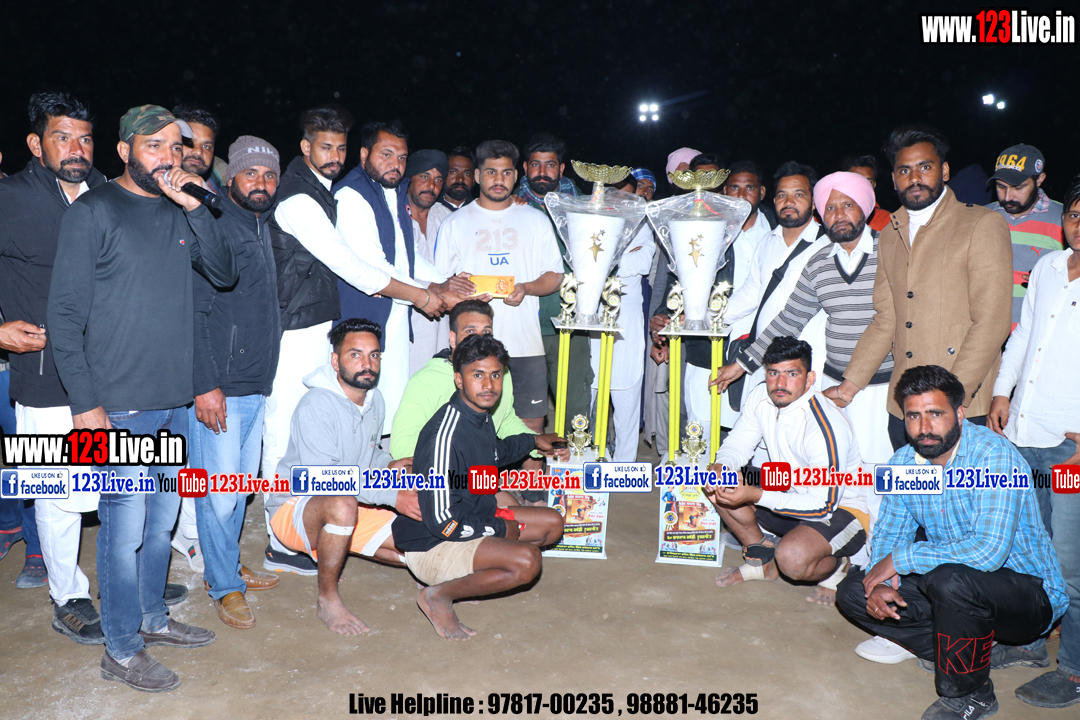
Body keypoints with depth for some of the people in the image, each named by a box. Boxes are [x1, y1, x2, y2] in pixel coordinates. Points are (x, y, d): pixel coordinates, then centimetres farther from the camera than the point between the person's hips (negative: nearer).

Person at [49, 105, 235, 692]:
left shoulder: (178, 213, 10)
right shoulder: (93, 211, -7)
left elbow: (224, 274, 2)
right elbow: (65, 314, -9)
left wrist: (193, 208, -8)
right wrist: (84, 402, -14)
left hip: (174, 400, 6)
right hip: (119, 404, -6)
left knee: (163, 518, 17)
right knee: (126, 527, 1)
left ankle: (151, 617, 35)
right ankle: (120, 650, 17)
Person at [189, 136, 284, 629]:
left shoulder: (264, 228, 14)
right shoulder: (211, 226, -11)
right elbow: (195, 311, -17)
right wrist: (205, 385, -21)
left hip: (257, 383, 8)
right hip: (218, 387, -8)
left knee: (242, 483, 17)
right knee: (219, 491, 0)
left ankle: (229, 565, 33)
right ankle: (224, 586, 16)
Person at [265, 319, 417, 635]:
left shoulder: (375, 399, 4)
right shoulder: (316, 405, -23)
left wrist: (390, 465, -4)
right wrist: (391, 495, -30)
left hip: (353, 508, 8)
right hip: (295, 506, -8)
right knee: (343, 505, -41)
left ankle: (342, 545, 19)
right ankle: (327, 599, -19)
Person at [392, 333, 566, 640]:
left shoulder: (481, 416, 0)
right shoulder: (445, 433, -29)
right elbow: (441, 522, -28)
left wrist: (533, 440, 35)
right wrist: (500, 530, -16)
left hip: (474, 523, 10)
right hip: (431, 545, -10)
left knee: (552, 524, 13)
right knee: (527, 561, -27)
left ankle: (474, 570, 9)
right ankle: (438, 595, -7)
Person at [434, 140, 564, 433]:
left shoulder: (536, 220, 14)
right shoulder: (454, 224, 12)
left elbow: (555, 275, 11)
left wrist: (526, 288, -9)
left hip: (526, 343, 1)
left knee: (532, 425, 0)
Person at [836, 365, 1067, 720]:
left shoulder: (994, 455, -25)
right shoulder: (903, 462, -3)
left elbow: (988, 550, -35)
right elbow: (888, 534, 6)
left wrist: (901, 558, -26)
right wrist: (882, 582, -16)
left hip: (1029, 592, -6)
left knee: (950, 579, -37)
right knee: (854, 590, -5)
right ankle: (967, 653, 3)